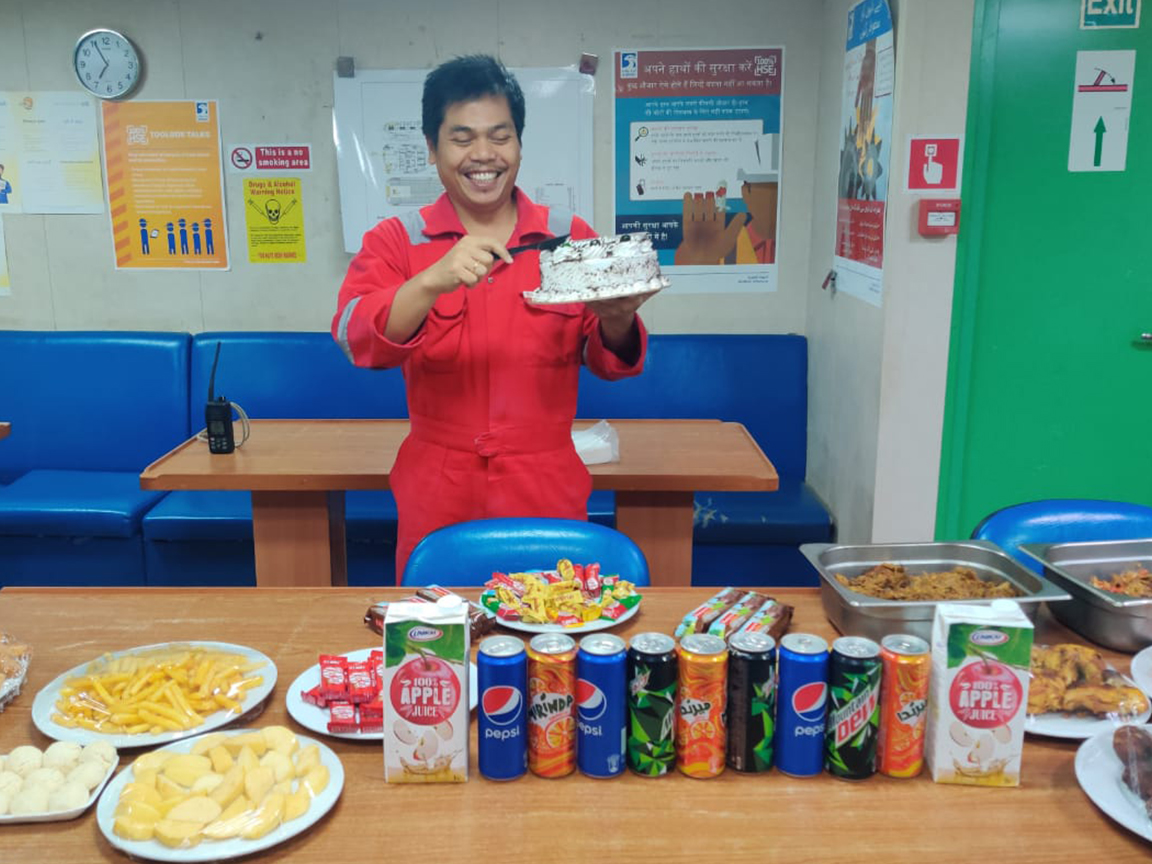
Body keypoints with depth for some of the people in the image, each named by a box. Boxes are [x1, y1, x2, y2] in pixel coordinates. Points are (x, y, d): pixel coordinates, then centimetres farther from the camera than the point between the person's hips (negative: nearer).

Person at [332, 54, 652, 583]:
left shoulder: (570, 237, 2)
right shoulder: (396, 240, 1)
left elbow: (609, 362, 2)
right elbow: (355, 340, -14)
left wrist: (617, 321, -20)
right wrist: (433, 281, -30)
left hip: (548, 497, 1)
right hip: (437, 499, 0)